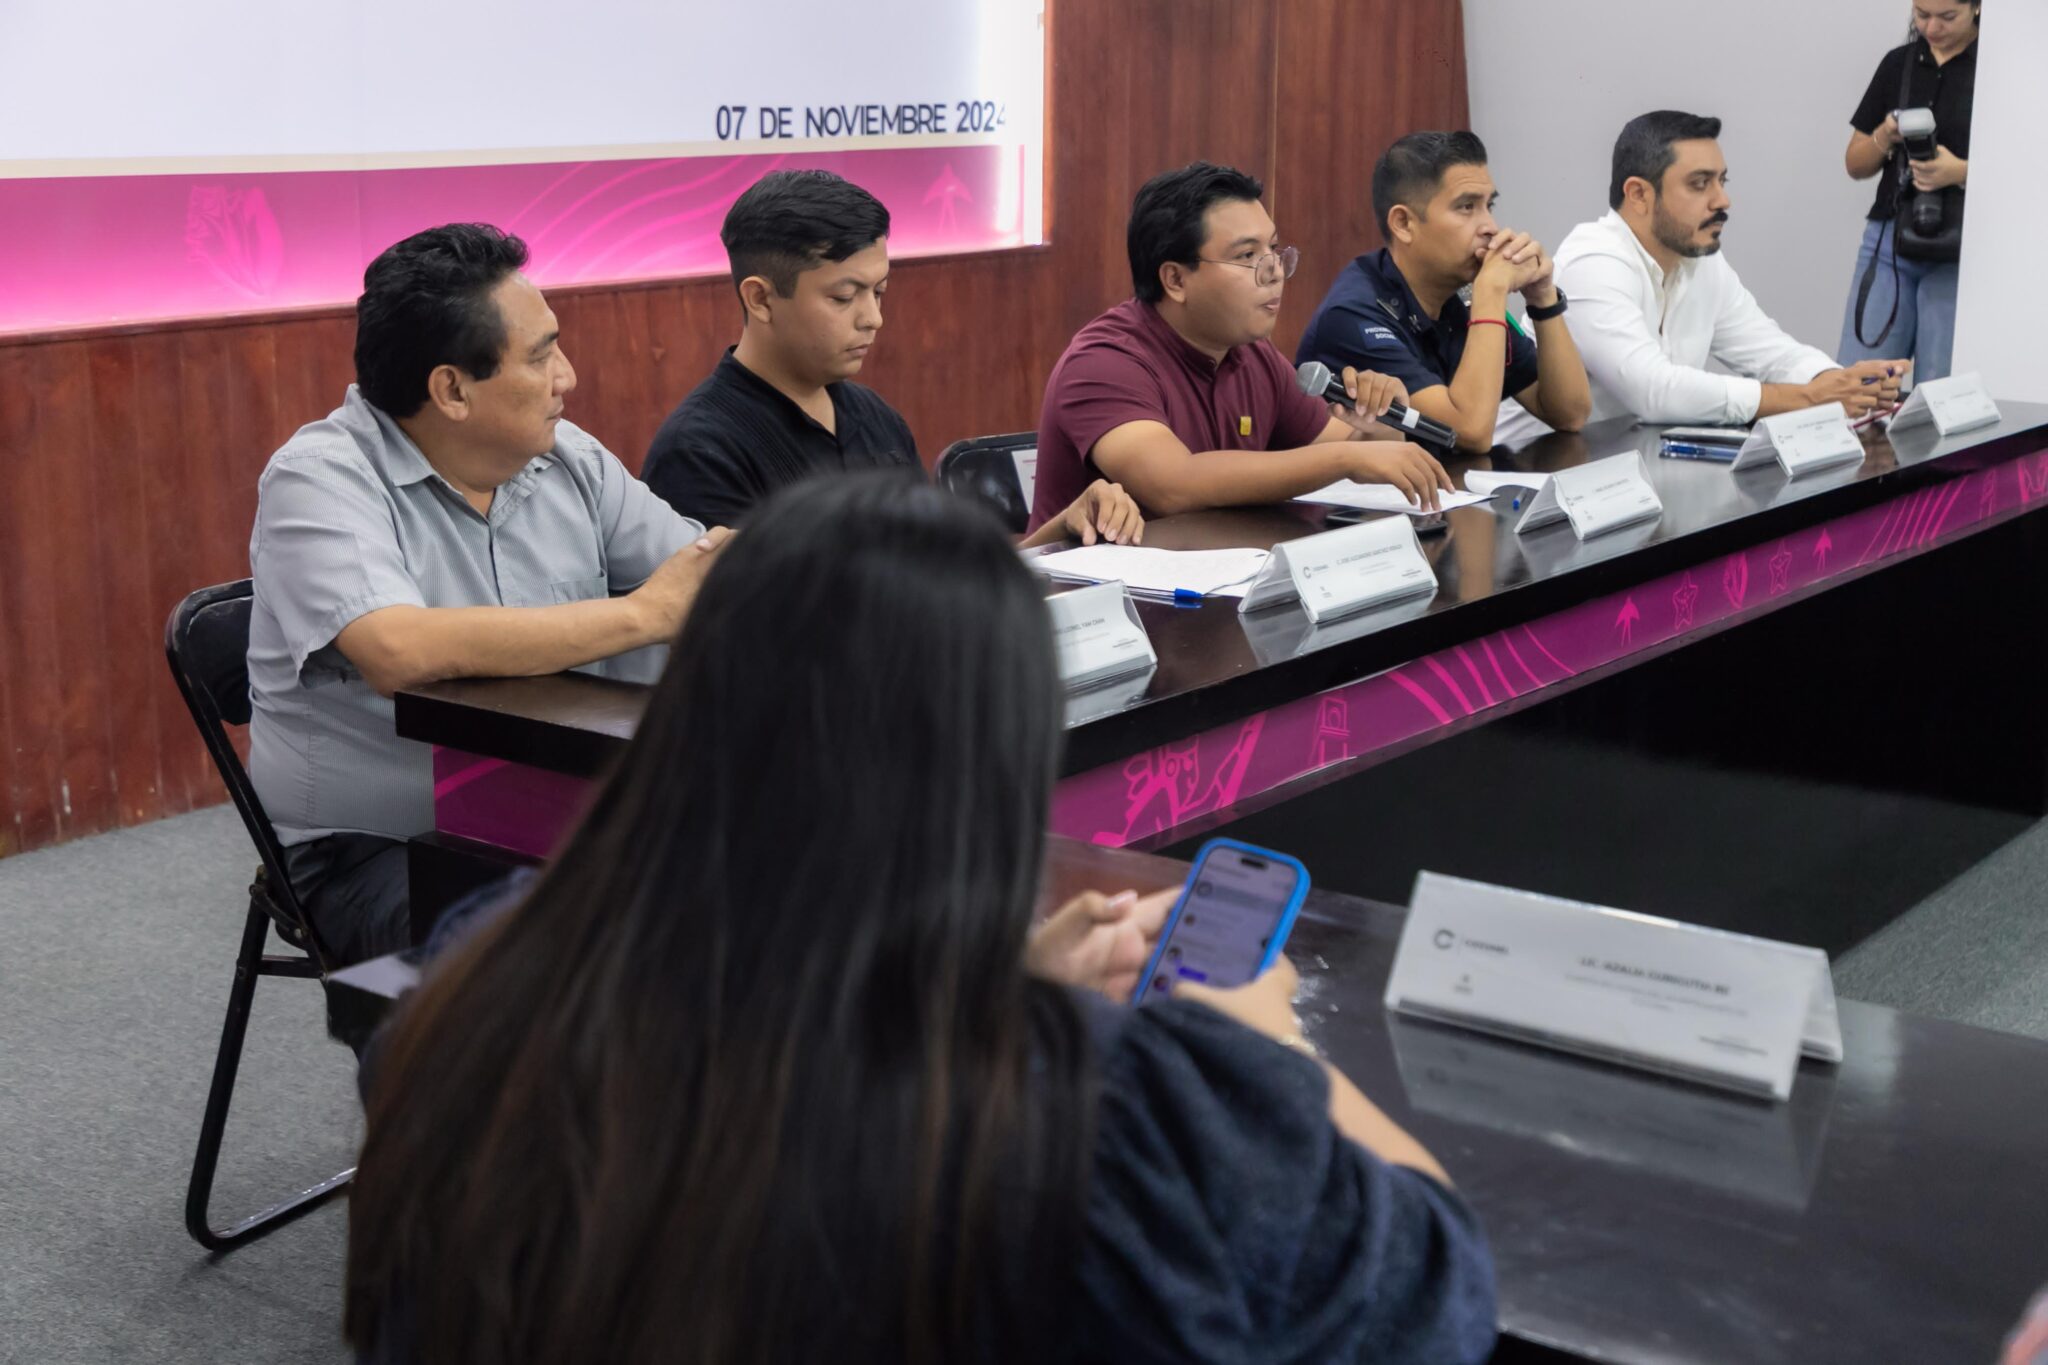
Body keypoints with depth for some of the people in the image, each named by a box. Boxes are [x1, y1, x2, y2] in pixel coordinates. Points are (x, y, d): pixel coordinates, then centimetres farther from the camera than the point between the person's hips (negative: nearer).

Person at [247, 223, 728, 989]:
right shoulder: (320, 479, -11)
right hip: (374, 853, -6)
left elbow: (711, 571, 12)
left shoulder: (566, 459, 8)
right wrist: (645, 614, -23)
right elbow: (402, 653, -29)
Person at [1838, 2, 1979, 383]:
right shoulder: (1897, 63, 10)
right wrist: (1884, 137, -7)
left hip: (1960, 250, -4)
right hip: (1889, 241, 4)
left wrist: (1962, 171, -22)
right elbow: (1856, 165, 14)